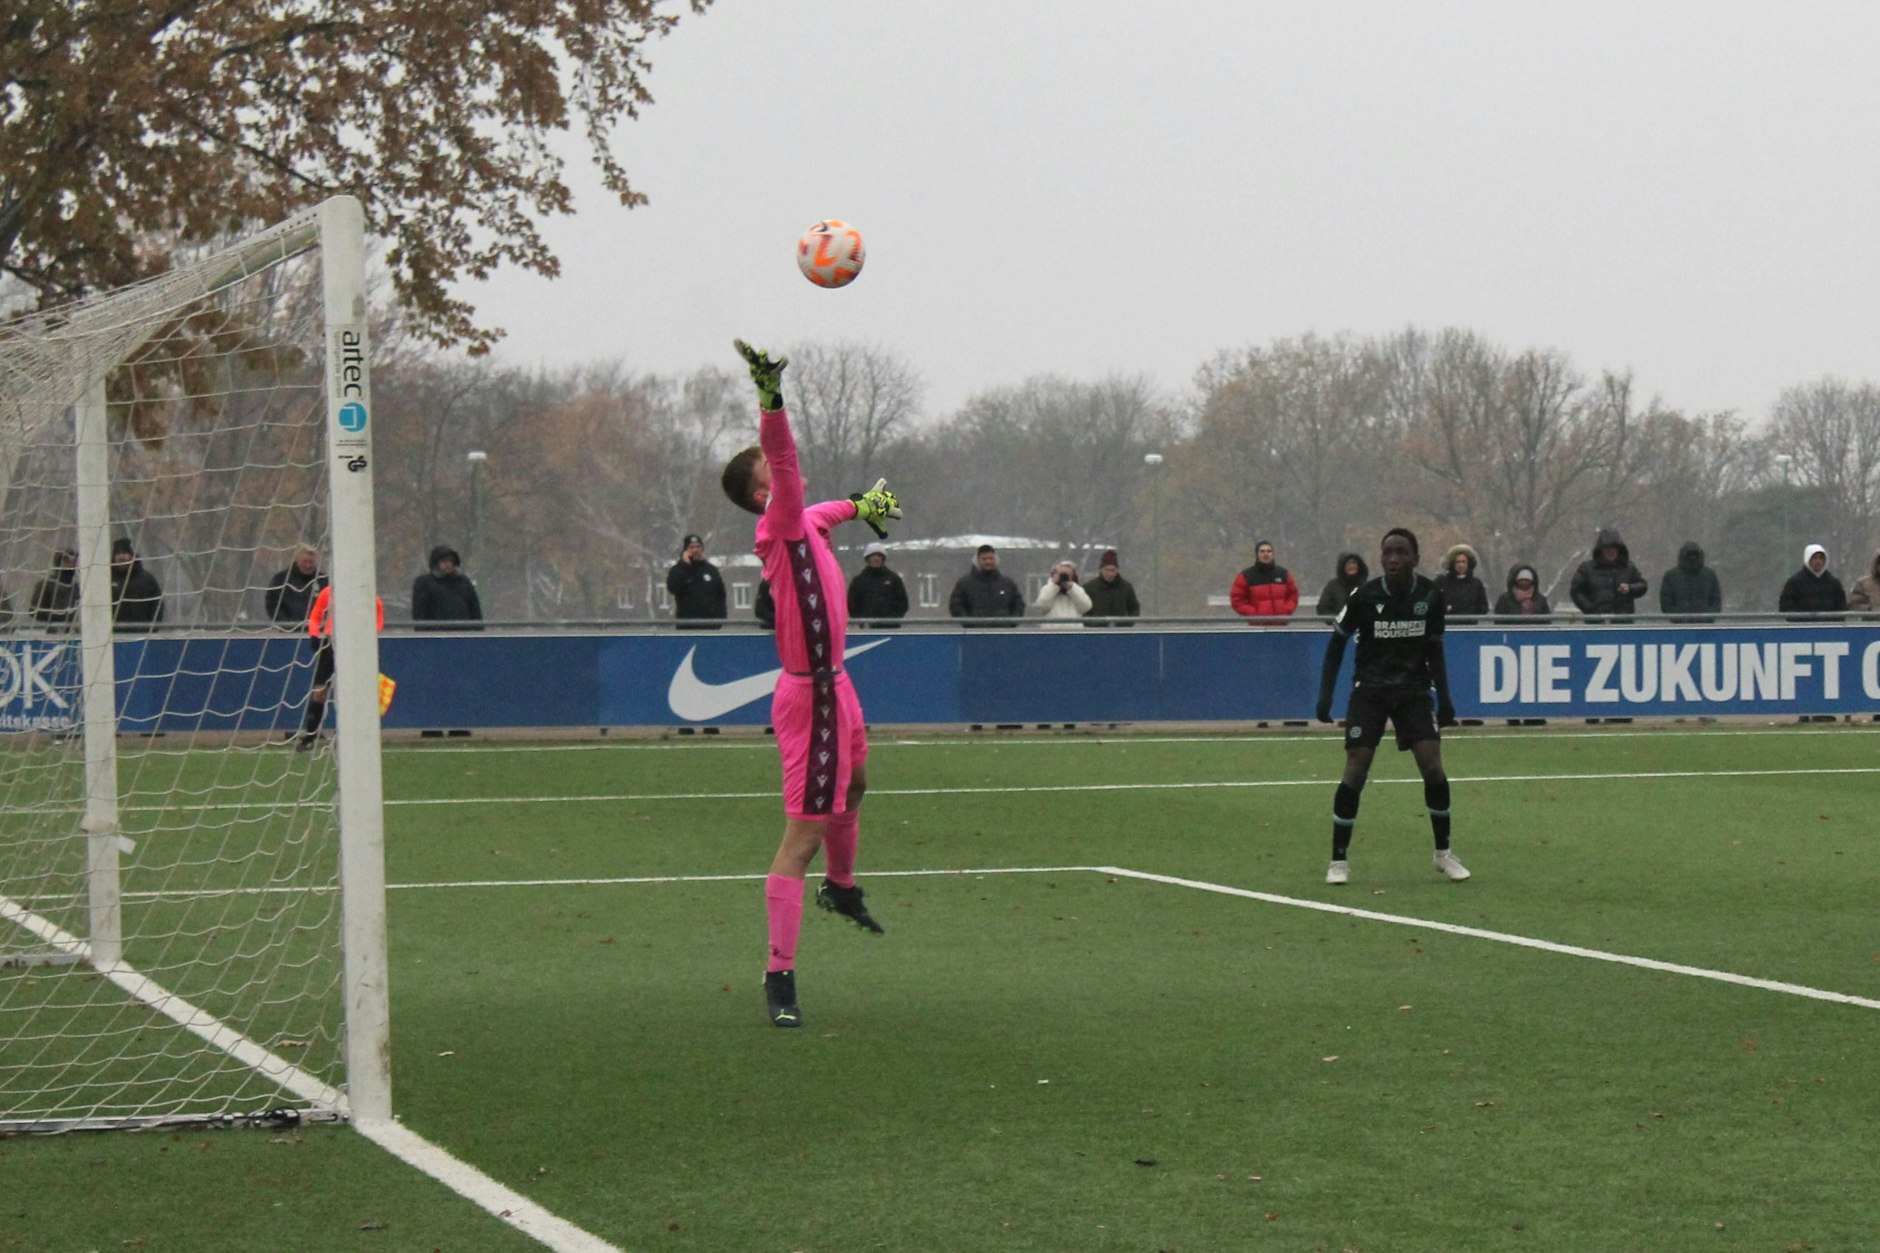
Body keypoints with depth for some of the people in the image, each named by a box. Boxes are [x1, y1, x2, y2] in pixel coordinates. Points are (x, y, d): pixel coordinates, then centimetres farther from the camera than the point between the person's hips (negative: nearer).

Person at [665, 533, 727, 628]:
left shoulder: (711, 570, 12)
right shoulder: (677, 570, 5)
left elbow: (721, 595, 12)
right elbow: (673, 588, -15)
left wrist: (722, 619, 2)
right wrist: (685, 565, -13)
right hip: (687, 624, -3)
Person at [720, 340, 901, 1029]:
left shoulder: (802, 522, 8)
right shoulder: (782, 525, -19)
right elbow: (784, 460, -39)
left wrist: (860, 506, 47)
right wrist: (772, 400, -52)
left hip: (831, 684, 11)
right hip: (811, 694, -11)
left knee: (854, 784, 34)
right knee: (802, 837, -10)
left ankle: (841, 888, 60)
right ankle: (779, 976, -9)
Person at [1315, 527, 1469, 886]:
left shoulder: (1430, 596, -4)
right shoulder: (1364, 596, -11)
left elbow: (1434, 650, 9)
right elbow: (1337, 642, -1)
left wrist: (1444, 698, 8)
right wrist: (1325, 695, -7)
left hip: (1414, 690, 2)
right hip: (1369, 691, -2)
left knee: (1433, 766, -9)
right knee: (1355, 771, -9)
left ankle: (1443, 852, 9)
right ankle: (1339, 860, 2)